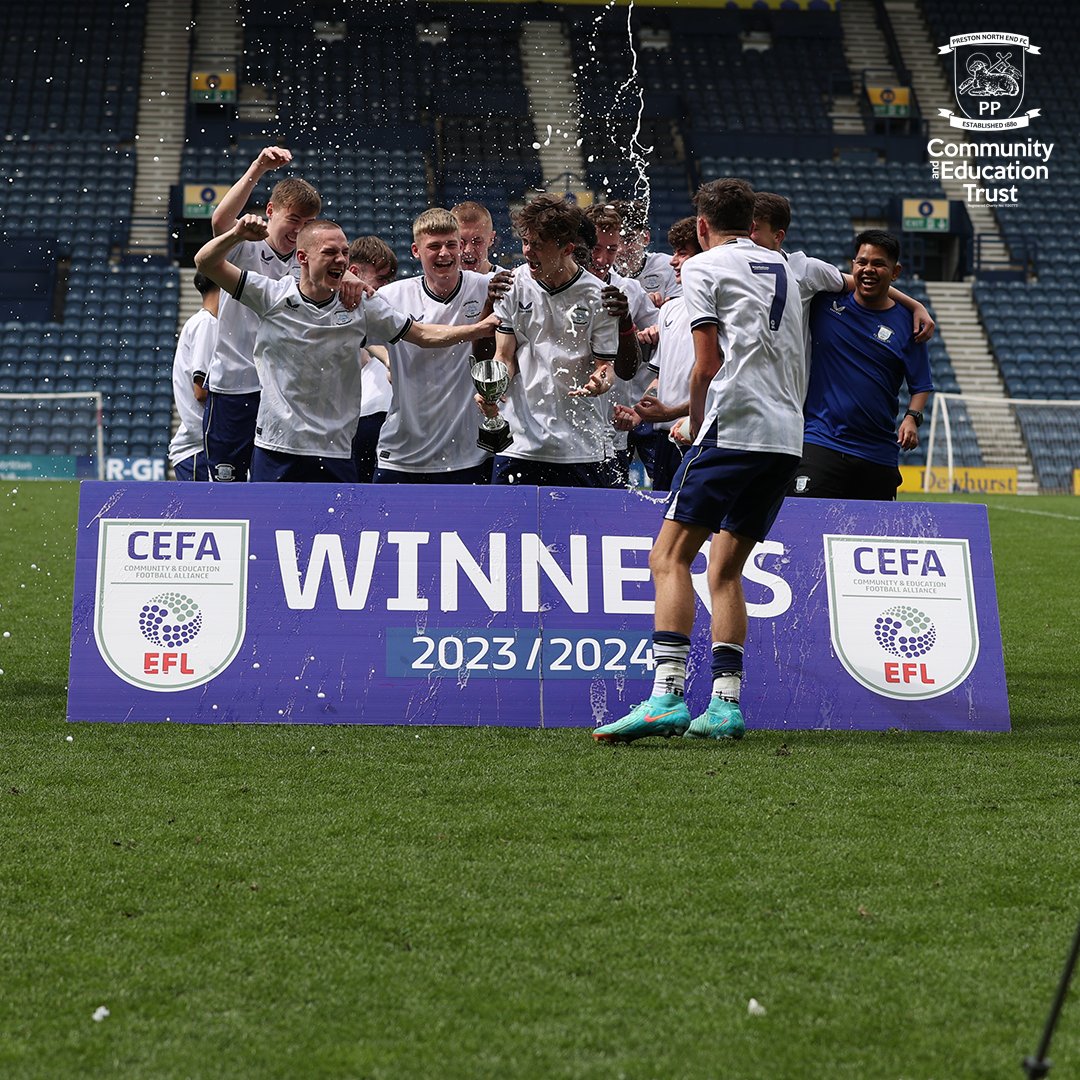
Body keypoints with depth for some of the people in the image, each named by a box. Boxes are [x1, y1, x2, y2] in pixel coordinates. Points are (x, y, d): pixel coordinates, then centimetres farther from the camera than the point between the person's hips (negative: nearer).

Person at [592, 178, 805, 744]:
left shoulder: (703, 267, 5)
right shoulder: (784, 270, 25)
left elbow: (708, 366, -4)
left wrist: (697, 432, 8)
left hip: (734, 427, -7)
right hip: (787, 437, 7)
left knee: (670, 556, -10)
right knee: (725, 570, 11)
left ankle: (668, 695, -24)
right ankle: (724, 705, 3)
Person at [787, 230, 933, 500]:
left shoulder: (907, 324, 5)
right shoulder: (825, 301, 5)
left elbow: (921, 385, 8)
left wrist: (912, 418, -10)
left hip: (879, 455, 2)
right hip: (819, 444, -1)